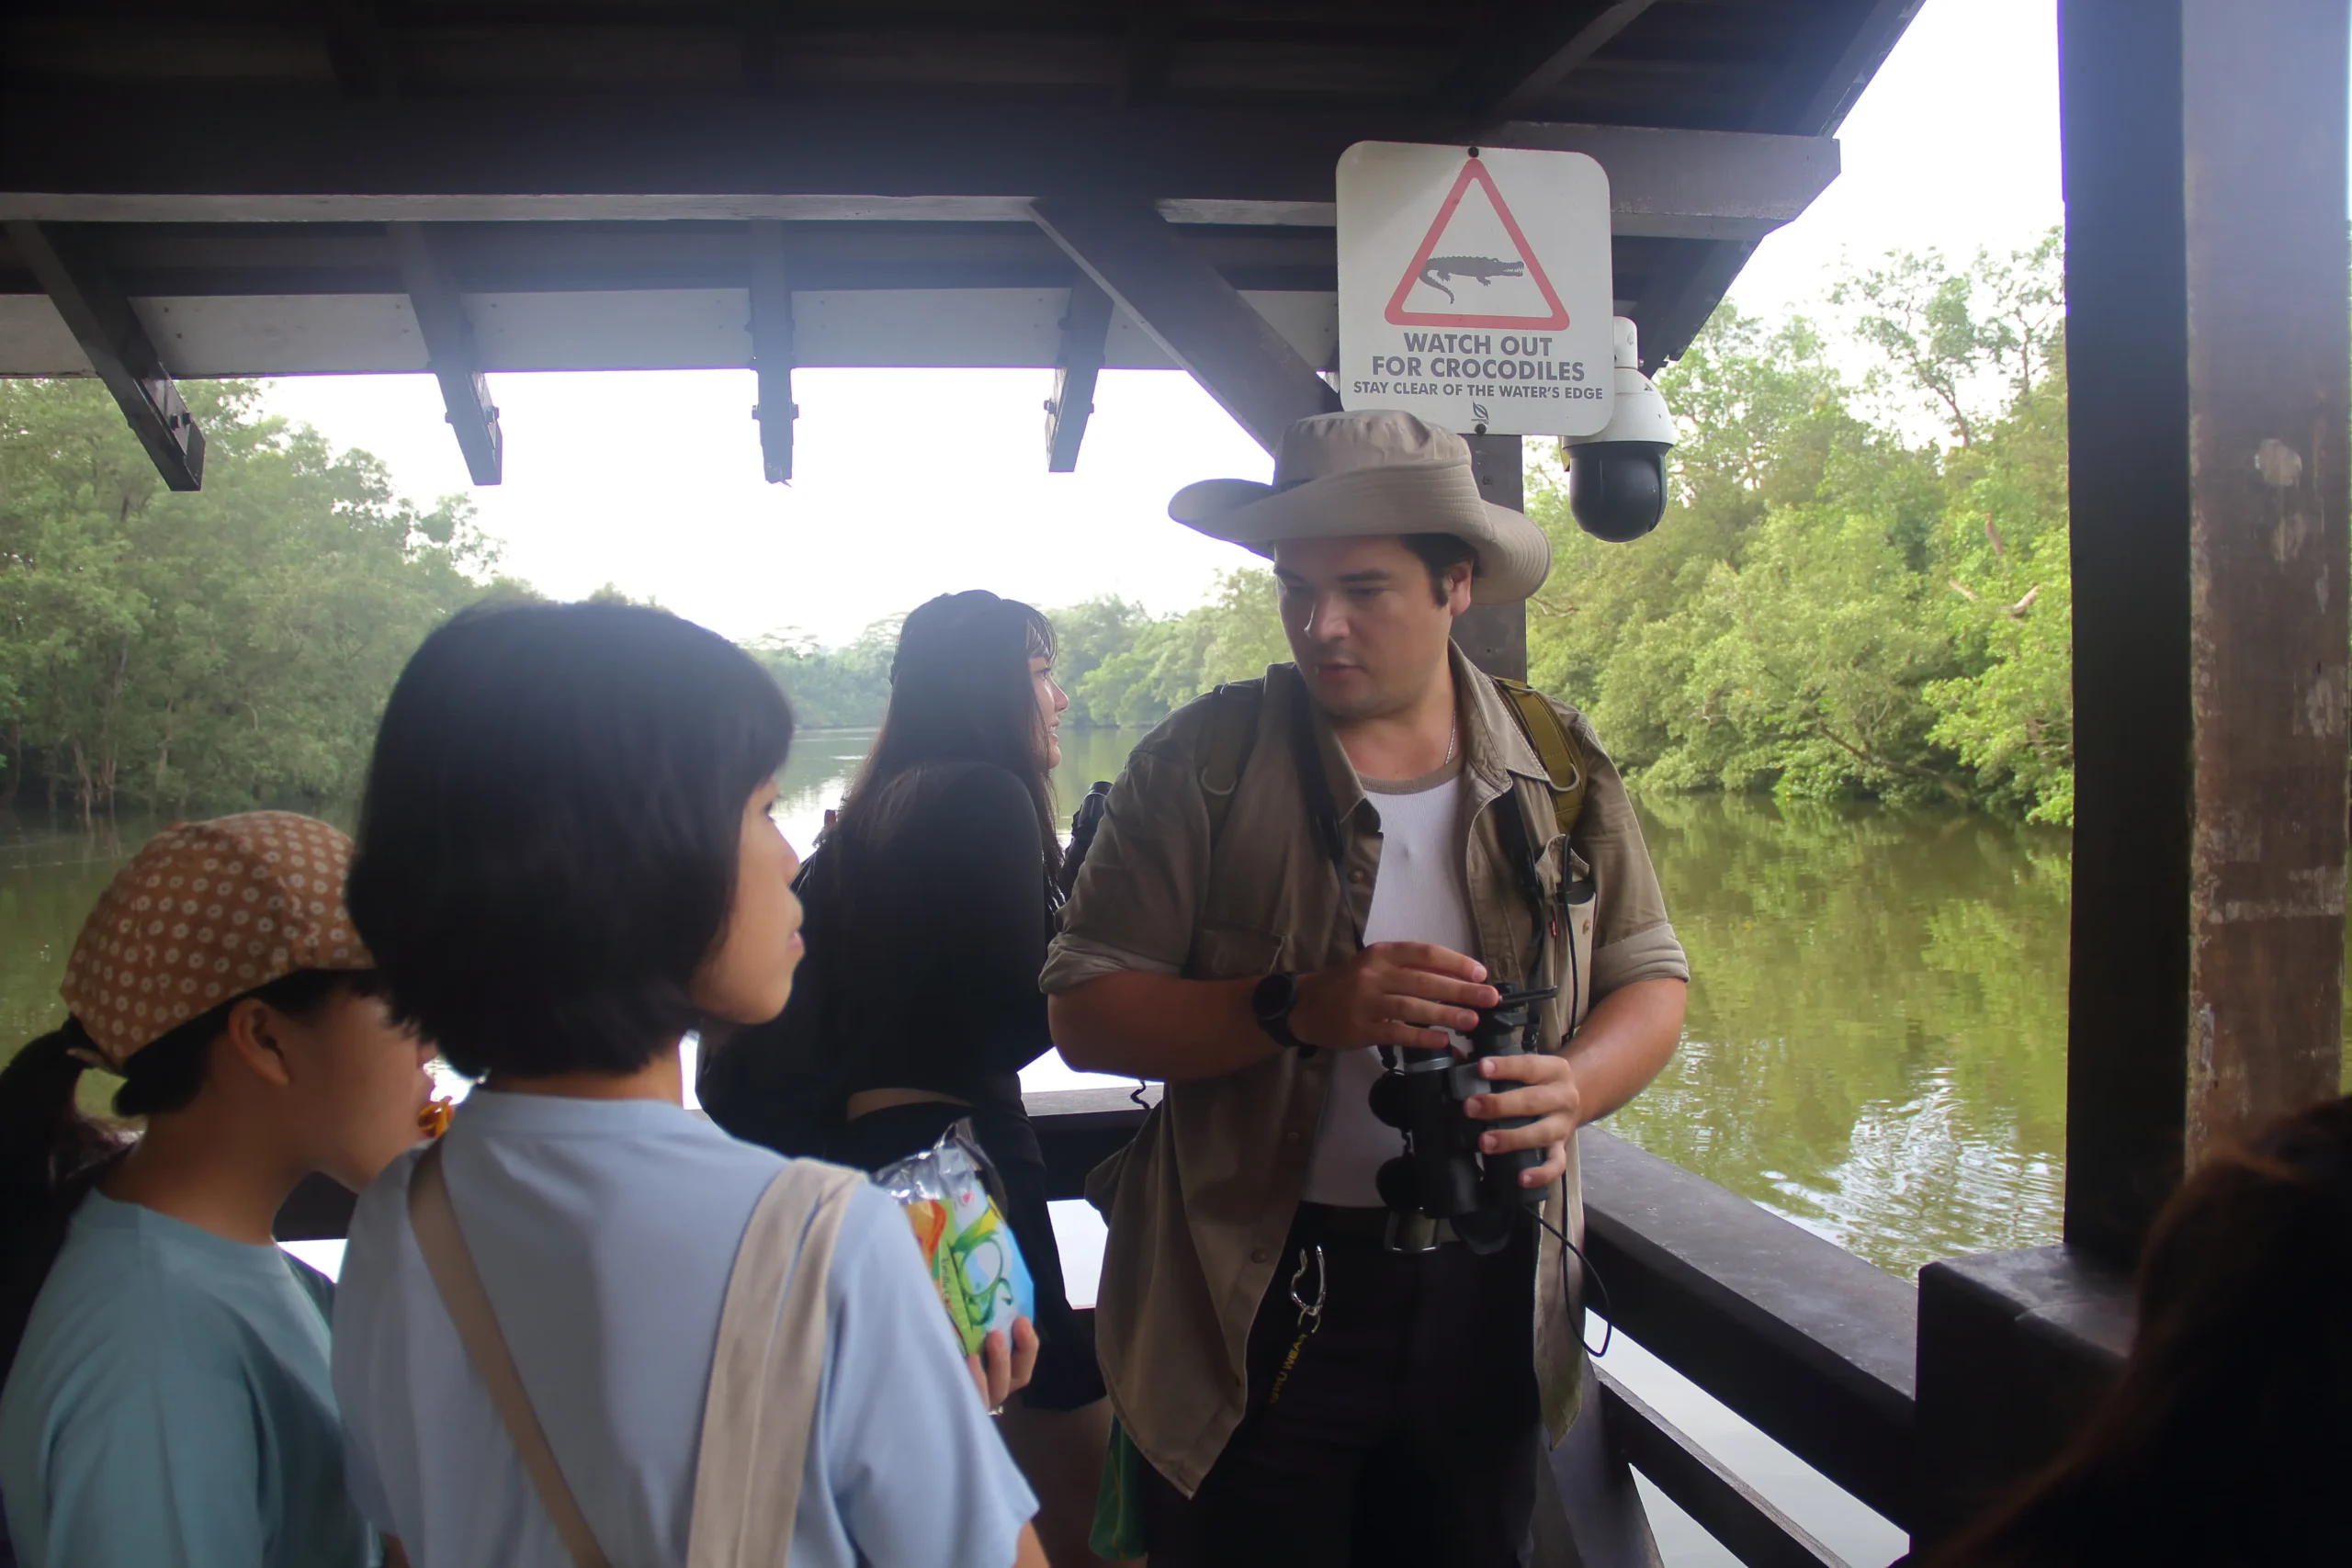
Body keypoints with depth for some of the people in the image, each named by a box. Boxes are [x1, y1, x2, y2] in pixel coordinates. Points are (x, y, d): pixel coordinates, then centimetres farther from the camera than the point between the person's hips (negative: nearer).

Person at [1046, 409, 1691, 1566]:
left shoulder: (1560, 766, 1)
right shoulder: (1203, 764, -8)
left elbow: (1650, 978, 7)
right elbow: (1084, 1010, -10)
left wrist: (1571, 1083, -16)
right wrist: (1297, 1006, -25)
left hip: (1489, 1291, 3)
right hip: (1256, 1305, -2)